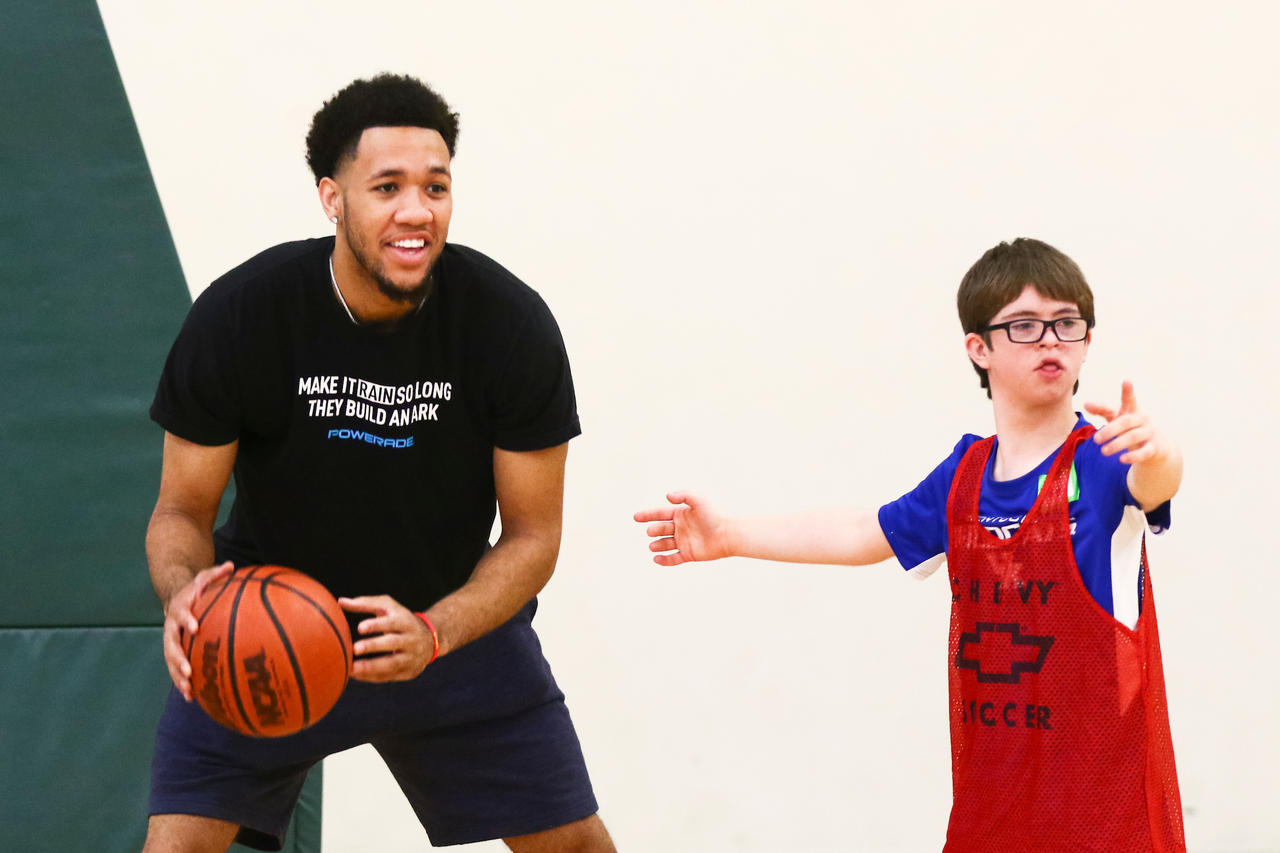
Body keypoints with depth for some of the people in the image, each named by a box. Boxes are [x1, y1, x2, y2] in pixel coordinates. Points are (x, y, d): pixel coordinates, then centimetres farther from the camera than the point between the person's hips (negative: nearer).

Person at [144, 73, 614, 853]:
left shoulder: (512, 322, -20)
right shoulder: (238, 314, -22)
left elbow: (533, 534, -12)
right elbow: (183, 510, -12)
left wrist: (433, 634, -30)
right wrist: (185, 590, -36)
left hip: (456, 616, 2)